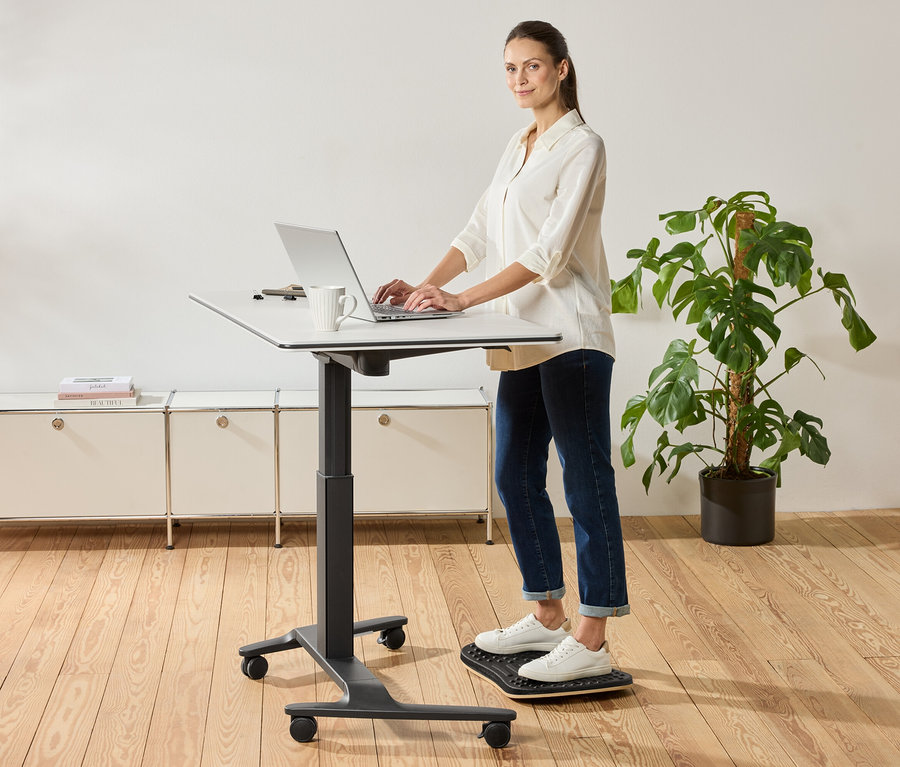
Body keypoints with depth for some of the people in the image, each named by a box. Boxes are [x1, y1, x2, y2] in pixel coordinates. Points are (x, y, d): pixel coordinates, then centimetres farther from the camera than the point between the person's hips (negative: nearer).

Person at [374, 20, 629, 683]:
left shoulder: (582, 145, -8)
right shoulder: (519, 148, 18)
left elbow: (551, 251, -18)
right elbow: (480, 234, 16)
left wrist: (465, 300, -23)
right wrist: (425, 287, 1)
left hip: (571, 337, -9)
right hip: (524, 338, 9)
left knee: (586, 480, -4)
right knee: (517, 475, 11)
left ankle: (592, 640, 1)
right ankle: (548, 616, 24)